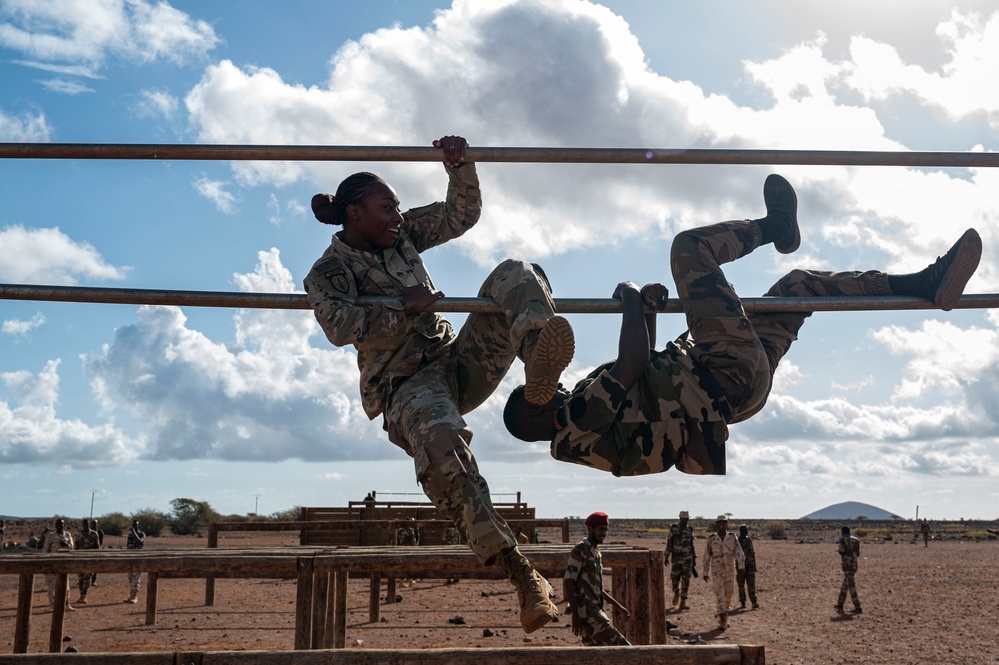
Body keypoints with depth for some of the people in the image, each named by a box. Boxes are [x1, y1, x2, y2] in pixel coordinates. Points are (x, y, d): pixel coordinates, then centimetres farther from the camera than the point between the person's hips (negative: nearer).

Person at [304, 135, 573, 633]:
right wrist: (405, 307, -15)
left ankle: (539, 368, -48)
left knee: (515, 275, -12)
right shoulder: (328, 271, 2)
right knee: (440, 441, -42)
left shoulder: (403, 236, 20)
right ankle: (520, 574, -44)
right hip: (406, 385, -6)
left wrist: (459, 166, 3)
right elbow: (339, 328, -18)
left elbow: (462, 215, 19)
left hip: (460, 361, 6)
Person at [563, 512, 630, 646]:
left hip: (595, 610, 9)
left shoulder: (596, 552, 17)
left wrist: (617, 606, 23)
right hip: (586, 611, -9)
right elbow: (568, 582, -17)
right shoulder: (580, 551, -11)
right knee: (619, 645, -12)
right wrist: (575, 615, -22)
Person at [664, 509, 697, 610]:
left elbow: (691, 545, 11)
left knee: (686, 580, -9)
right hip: (676, 558, -1)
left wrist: (694, 559, 10)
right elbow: (669, 543, -4)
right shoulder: (673, 529, -4)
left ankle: (682, 603, -11)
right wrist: (667, 557, -9)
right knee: (675, 579, 6)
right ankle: (676, 593, 40)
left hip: (687, 558, 1)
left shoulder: (690, 530, 5)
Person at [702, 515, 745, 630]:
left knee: (728, 595, 12)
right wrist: (705, 573, 7)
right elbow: (707, 556, 4)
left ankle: (724, 617, 33)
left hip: (730, 570, 2)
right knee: (719, 595, -13)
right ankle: (722, 621, -13)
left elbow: (739, 552, -11)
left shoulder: (733, 537, -1)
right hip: (717, 571, -2)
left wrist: (741, 566, -28)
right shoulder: (711, 539, -3)